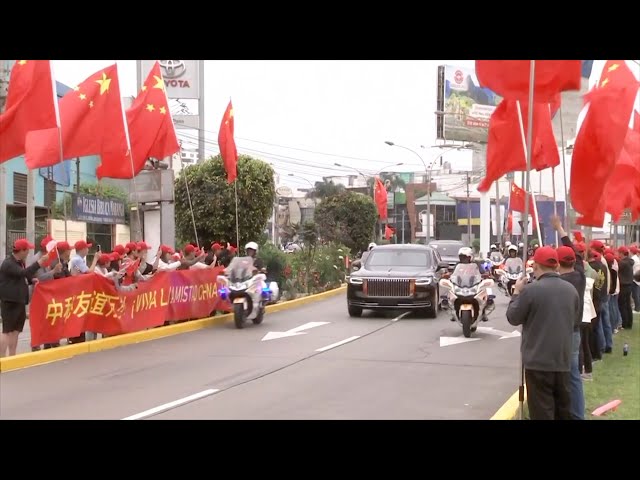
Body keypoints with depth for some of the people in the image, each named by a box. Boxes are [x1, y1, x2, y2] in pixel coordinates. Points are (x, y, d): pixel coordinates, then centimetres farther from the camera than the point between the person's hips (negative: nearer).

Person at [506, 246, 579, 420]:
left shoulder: (531, 290, -15)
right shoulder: (571, 289, 3)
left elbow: (513, 318, -5)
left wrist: (516, 292, 8)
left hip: (538, 361, -5)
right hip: (563, 360, 6)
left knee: (542, 412, -1)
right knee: (563, 409, 16)